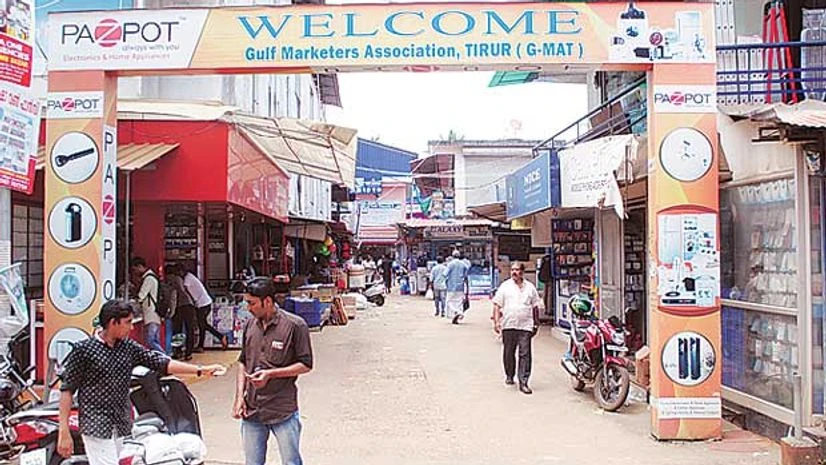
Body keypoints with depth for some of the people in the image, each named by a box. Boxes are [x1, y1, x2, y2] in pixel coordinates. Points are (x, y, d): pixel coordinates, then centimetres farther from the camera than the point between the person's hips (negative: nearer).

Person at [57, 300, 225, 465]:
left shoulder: (129, 348, 8)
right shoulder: (83, 349, -7)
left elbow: (160, 362, 4)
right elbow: (67, 390, -6)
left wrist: (200, 370, -5)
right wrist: (64, 431, -11)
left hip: (122, 426, 6)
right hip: (96, 426, -6)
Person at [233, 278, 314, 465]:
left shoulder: (295, 325, -10)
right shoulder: (250, 325, 7)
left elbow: (305, 365, -8)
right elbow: (243, 363, 15)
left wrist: (270, 374, -18)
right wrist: (239, 397, 4)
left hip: (283, 411, -5)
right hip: (251, 410, 5)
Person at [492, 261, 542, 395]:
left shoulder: (530, 287, 11)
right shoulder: (505, 286, 5)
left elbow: (535, 307, 17)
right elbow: (497, 305, 3)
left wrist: (536, 324, 16)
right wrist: (496, 321, -7)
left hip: (525, 326, 0)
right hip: (508, 325, 0)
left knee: (525, 354, -6)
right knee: (508, 353, 10)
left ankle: (523, 383, -5)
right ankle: (509, 376, 30)